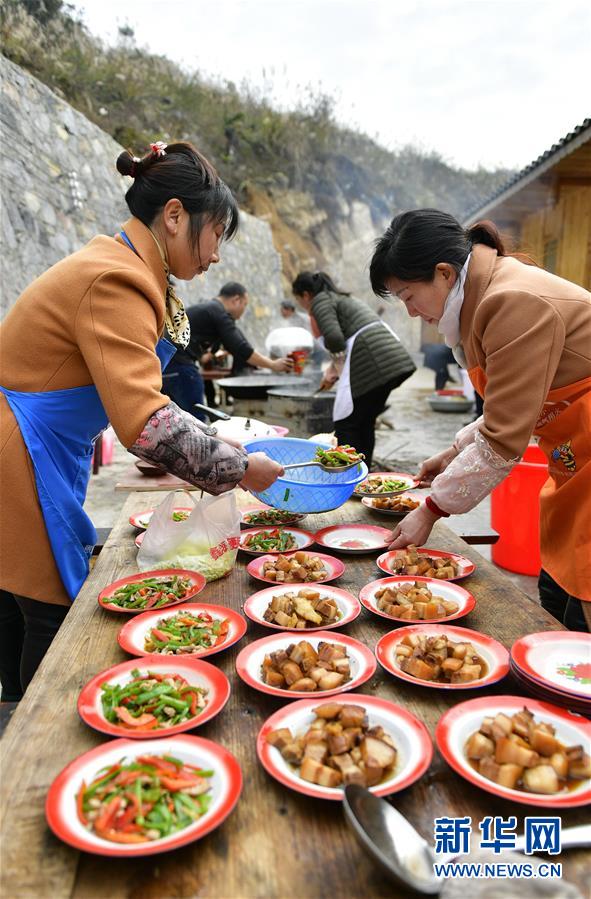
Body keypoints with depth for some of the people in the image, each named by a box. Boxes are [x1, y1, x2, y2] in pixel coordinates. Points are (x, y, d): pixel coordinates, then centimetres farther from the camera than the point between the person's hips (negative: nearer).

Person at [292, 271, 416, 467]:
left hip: (370, 363, -9)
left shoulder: (320, 301, 2)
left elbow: (334, 338, -14)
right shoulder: (343, 298, 29)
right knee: (365, 422, 18)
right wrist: (334, 371, 31)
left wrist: (337, 366, 4)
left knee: (345, 424, 2)